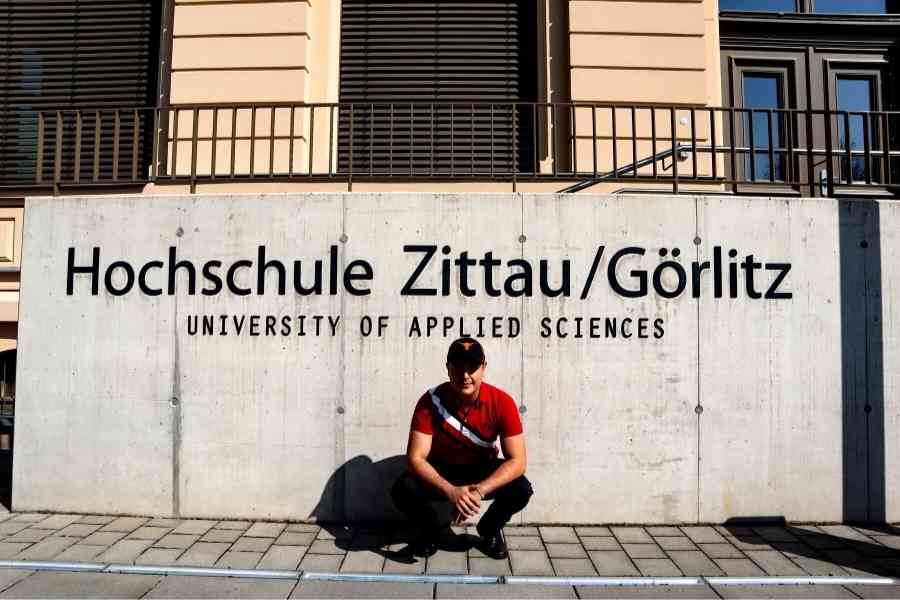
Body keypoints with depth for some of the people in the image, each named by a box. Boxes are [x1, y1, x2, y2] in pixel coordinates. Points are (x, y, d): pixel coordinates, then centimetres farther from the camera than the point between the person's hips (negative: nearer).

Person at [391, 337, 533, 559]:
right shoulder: (431, 401, -24)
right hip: (440, 470, 0)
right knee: (403, 490, -28)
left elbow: (517, 461, -24)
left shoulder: (502, 402, -23)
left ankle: (489, 529, 8)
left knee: (521, 490, -27)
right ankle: (434, 528, 7)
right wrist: (451, 491, -42)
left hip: (482, 470, 0)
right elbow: (415, 458, -26)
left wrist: (480, 490, -39)